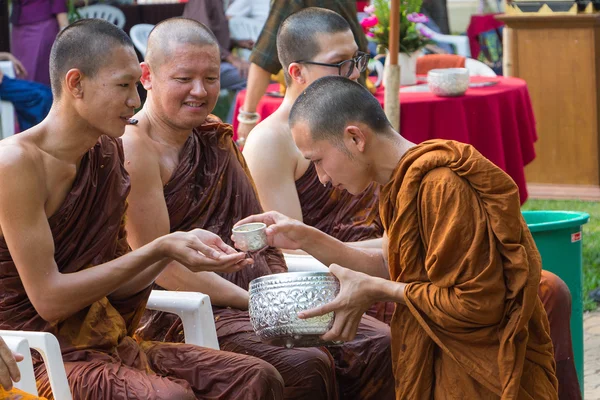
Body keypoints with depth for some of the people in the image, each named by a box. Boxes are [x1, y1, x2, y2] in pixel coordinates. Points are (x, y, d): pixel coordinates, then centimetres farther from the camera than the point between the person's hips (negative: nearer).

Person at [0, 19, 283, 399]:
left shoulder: (108, 153, 10)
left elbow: (114, 283, 12)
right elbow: (48, 299, -18)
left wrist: (184, 244, -5)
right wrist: (160, 250, -18)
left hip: (104, 341, 8)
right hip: (37, 356, -8)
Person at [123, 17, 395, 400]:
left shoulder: (214, 135, 18)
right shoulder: (135, 149, -9)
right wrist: (253, 301, -16)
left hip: (259, 294, 8)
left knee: (380, 346, -13)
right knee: (304, 366, -33)